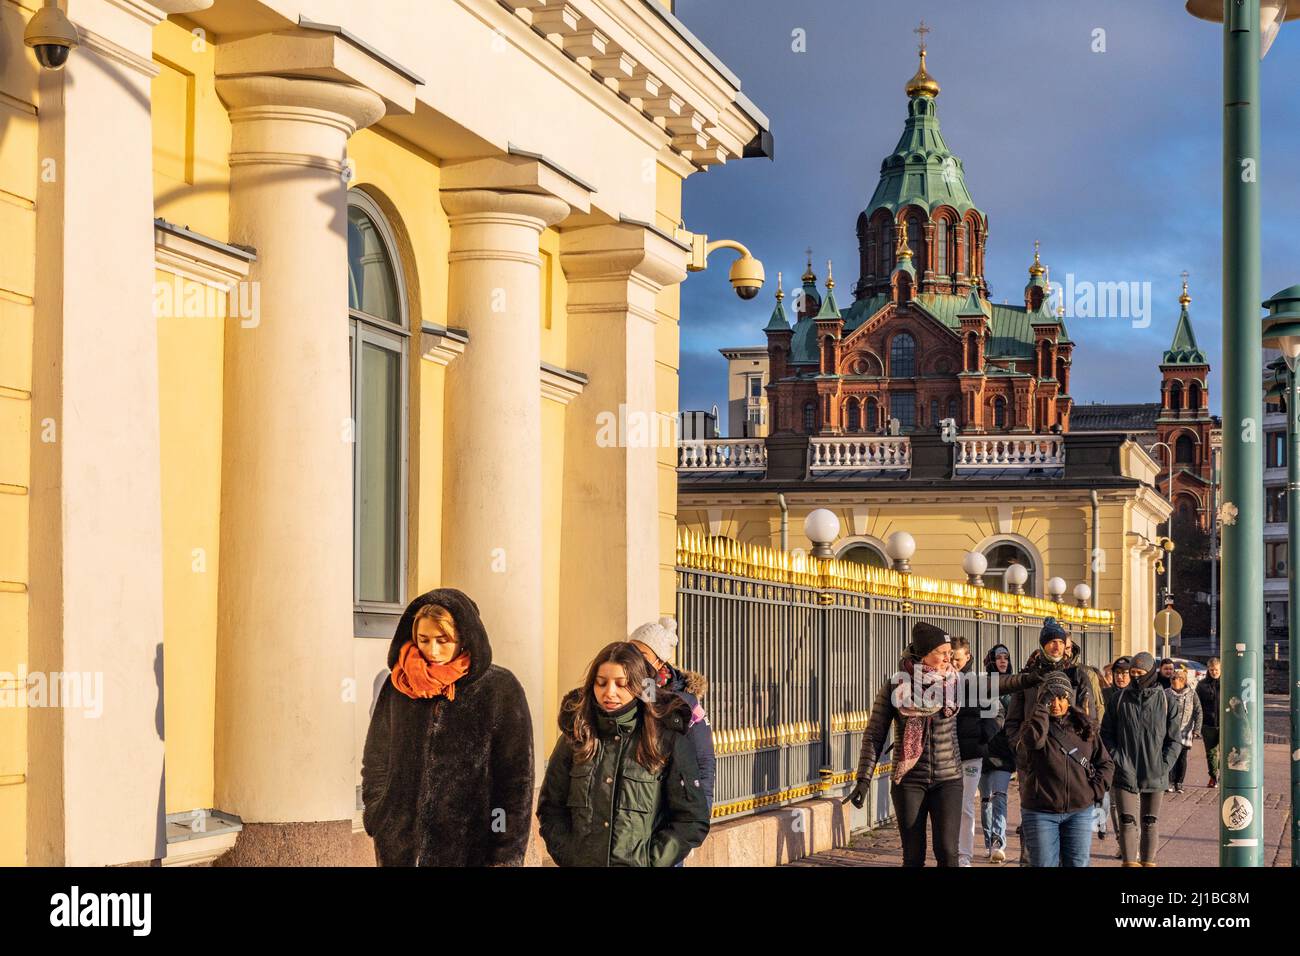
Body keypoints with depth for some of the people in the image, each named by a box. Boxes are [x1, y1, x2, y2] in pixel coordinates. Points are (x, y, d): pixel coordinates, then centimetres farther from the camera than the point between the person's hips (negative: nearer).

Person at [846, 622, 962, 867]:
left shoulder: (955, 684, -1)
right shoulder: (894, 687, -4)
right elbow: (874, 736, -3)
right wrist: (864, 779, -8)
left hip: (948, 780, 1)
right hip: (909, 781, 0)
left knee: (947, 853, -10)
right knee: (913, 857, 3)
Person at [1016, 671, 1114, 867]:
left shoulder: (1084, 728, 9)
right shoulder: (1036, 724, 0)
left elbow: (1106, 764, 15)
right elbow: (1033, 740, -25)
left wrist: (1095, 790, 0)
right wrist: (1042, 707, -17)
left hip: (1079, 812, 3)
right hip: (1040, 812, -2)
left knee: (1078, 863, 3)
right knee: (1044, 864, -1)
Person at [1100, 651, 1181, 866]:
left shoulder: (1165, 700, 1)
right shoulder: (1120, 699, 2)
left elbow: (1174, 739, 3)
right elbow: (1106, 734, 5)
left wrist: (1163, 766, -7)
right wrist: (1117, 761, -6)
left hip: (1155, 774, 1)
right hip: (1125, 773, 0)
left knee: (1151, 822, 9)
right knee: (1127, 821, -6)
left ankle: (1148, 861, 19)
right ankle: (1129, 861, -4)